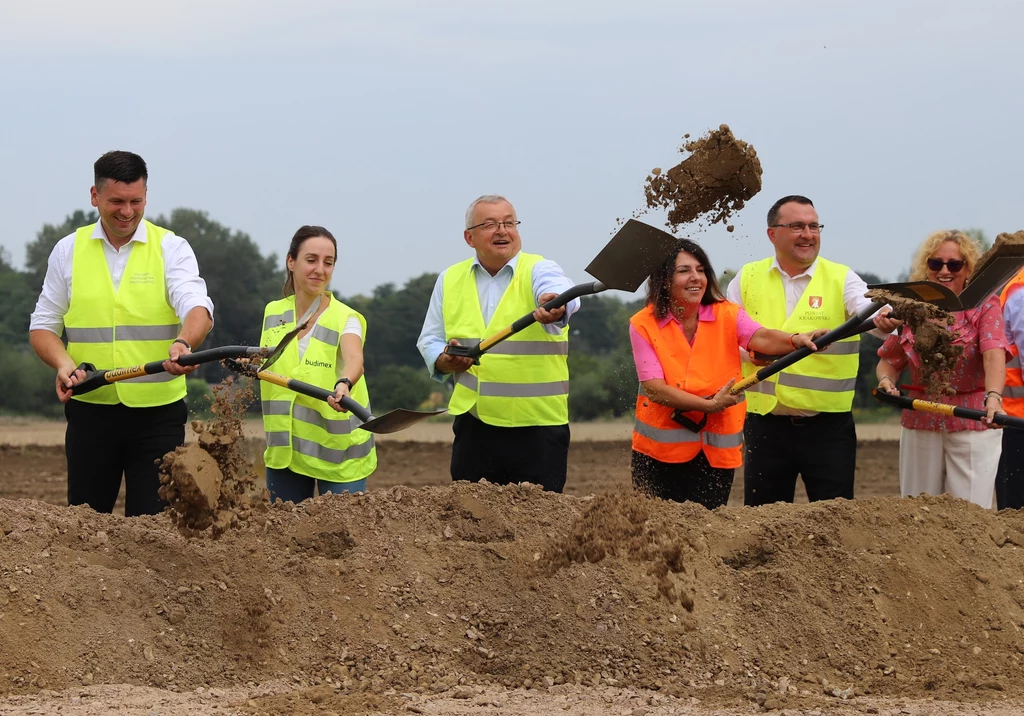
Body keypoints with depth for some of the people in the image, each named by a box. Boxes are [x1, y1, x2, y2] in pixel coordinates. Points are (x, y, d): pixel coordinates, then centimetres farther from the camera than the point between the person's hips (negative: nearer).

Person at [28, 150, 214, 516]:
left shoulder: (171, 248, 1)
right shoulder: (68, 251, 7)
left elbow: (197, 307, -15)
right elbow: (43, 325, 10)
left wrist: (184, 343, -38)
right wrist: (63, 363, -11)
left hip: (157, 413, -2)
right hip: (90, 410, 2)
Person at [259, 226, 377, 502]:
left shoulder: (345, 319, -9)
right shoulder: (273, 314, 5)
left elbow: (354, 358, -30)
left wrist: (344, 384, -52)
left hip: (337, 451, -4)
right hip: (284, 449, 4)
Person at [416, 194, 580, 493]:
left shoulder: (539, 271, -3)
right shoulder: (450, 280, 10)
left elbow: (559, 292, -26)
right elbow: (429, 342, 16)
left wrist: (554, 306, -51)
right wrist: (446, 361, -7)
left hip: (537, 426, -3)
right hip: (474, 428, 4)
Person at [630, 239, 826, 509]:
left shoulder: (727, 315, -2)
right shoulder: (643, 324, -6)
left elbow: (760, 337, -21)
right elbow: (654, 389, -14)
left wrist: (795, 340, -42)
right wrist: (709, 405, -22)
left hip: (716, 453, 1)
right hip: (659, 453, -1)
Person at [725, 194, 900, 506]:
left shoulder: (841, 279, 0)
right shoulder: (747, 279, 7)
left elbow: (869, 310, -19)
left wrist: (884, 319, -42)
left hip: (828, 427, -2)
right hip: (766, 425, 2)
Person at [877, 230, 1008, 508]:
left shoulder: (984, 305, -6)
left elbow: (994, 354, -22)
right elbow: (889, 360, 10)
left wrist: (993, 395, -40)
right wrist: (886, 379, -13)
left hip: (972, 425, -3)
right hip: (920, 423, 3)